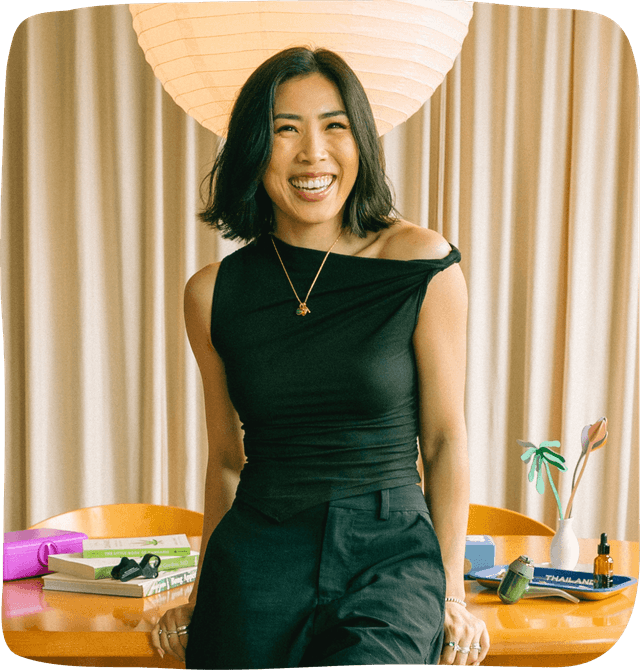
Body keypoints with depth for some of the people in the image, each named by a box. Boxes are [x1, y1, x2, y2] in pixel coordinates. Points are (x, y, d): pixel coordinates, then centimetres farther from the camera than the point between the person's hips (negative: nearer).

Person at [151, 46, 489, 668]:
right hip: (256, 564, 3)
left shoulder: (422, 263, -5)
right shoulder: (213, 293, 4)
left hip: (391, 558, -2)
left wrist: (451, 594, 0)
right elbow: (226, 460, 12)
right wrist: (202, 598, 14)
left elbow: (445, 441, 0)